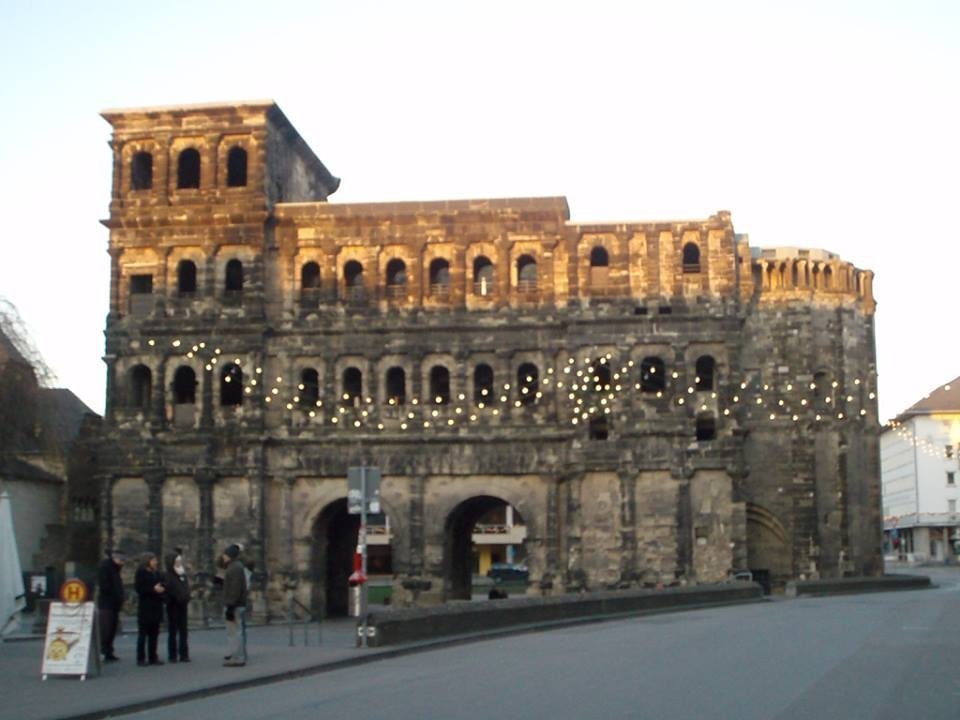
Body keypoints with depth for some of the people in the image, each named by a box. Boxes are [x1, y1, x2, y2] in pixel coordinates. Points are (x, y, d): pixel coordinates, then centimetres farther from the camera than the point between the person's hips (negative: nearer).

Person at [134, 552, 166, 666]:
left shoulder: (156, 573, 16)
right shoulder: (141, 573, -3)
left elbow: (161, 586, 21)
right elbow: (139, 588, -11)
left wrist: (161, 589, -1)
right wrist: (153, 589, -16)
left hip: (156, 607, 7)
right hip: (145, 607, -6)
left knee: (154, 633, 8)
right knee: (143, 633, -4)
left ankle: (153, 657, 12)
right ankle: (141, 659, -2)